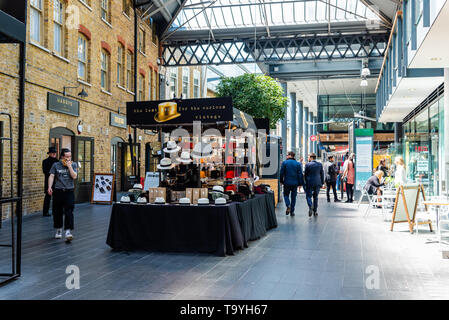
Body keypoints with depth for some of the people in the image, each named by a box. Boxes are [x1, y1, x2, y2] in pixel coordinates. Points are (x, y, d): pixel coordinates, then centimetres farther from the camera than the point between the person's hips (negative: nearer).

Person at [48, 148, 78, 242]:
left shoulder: (73, 165, 6)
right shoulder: (56, 165, 6)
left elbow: (74, 176, -6)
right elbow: (51, 176, -1)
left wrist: (69, 166, -10)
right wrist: (49, 187, -14)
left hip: (69, 191, -1)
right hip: (58, 191, 1)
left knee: (69, 212, -10)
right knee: (57, 212, 8)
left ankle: (68, 231, -13)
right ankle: (58, 229, 26)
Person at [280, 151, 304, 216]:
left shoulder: (284, 163, -5)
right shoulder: (298, 164, 1)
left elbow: (281, 173, -3)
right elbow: (300, 174, 0)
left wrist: (281, 181, 9)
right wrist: (300, 183, 5)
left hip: (287, 182, -2)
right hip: (295, 183, 2)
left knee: (286, 195, 15)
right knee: (293, 197, 10)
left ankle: (288, 205, -11)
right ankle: (292, 211, 11)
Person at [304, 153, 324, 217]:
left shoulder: (308, 165, -6)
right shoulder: (320, 164, 4)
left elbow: (305, 174, -1)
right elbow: (322, 174, 7)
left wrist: (305, 182, 11)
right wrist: (322, 183, 13)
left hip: (309, 183, -3)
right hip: (317, 183, 3)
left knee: (308, 196, 4)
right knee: (315, 196, 13)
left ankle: (310, 206, -23)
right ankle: (315, 211, 12)